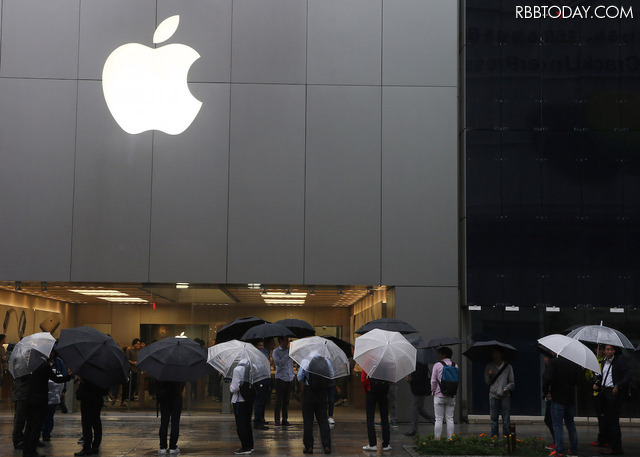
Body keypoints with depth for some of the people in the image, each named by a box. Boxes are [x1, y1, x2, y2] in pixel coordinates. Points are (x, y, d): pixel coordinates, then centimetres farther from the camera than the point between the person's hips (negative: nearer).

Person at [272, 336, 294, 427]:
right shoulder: (276, 351, 0)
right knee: (279, 400, -3)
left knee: (286, 400, 6)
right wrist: (288, 355, -15)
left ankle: (285, 420, 10)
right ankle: (277, 420, 2)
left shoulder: (290, 350, 14)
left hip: (290, 378, 4)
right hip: (280, 378, -4)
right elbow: (279, 363, -13)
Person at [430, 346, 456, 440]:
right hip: (451, 397, 4)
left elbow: (433, 381, -4)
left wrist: (433, 391, 10)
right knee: (450, 419, 7)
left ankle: (437, 439, -2)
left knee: (438, 419, -1)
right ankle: (450, 439, 6)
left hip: (439, 396, -4)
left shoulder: (437, 365, -6)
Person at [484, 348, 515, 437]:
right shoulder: (489, 367, 12)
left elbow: (512, 383, 5)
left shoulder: (508, 367, 5)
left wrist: (506, 389, -11)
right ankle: (494, 437, 6)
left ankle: (505, 436, 2)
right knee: (493, 419, 1)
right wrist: (489, 375, -4)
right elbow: (487, 382, 15)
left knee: (506, 419, -3)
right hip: (493, 395, 2)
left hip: (505, 396, -2)